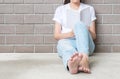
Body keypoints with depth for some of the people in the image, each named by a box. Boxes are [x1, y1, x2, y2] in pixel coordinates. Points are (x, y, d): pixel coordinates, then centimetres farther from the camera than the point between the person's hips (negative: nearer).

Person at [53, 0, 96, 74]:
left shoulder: (89, 9, 15)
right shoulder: (60, 9, 15)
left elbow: (93, 36, 11)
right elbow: (56, 35, 7)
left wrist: (86, 32, -13)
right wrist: (70, 34, -14)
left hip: (85, 45, 0)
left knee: (80, 24, -31)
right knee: (63, 43, -36)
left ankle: (84, 58, -58)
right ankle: (70, 62, -72)